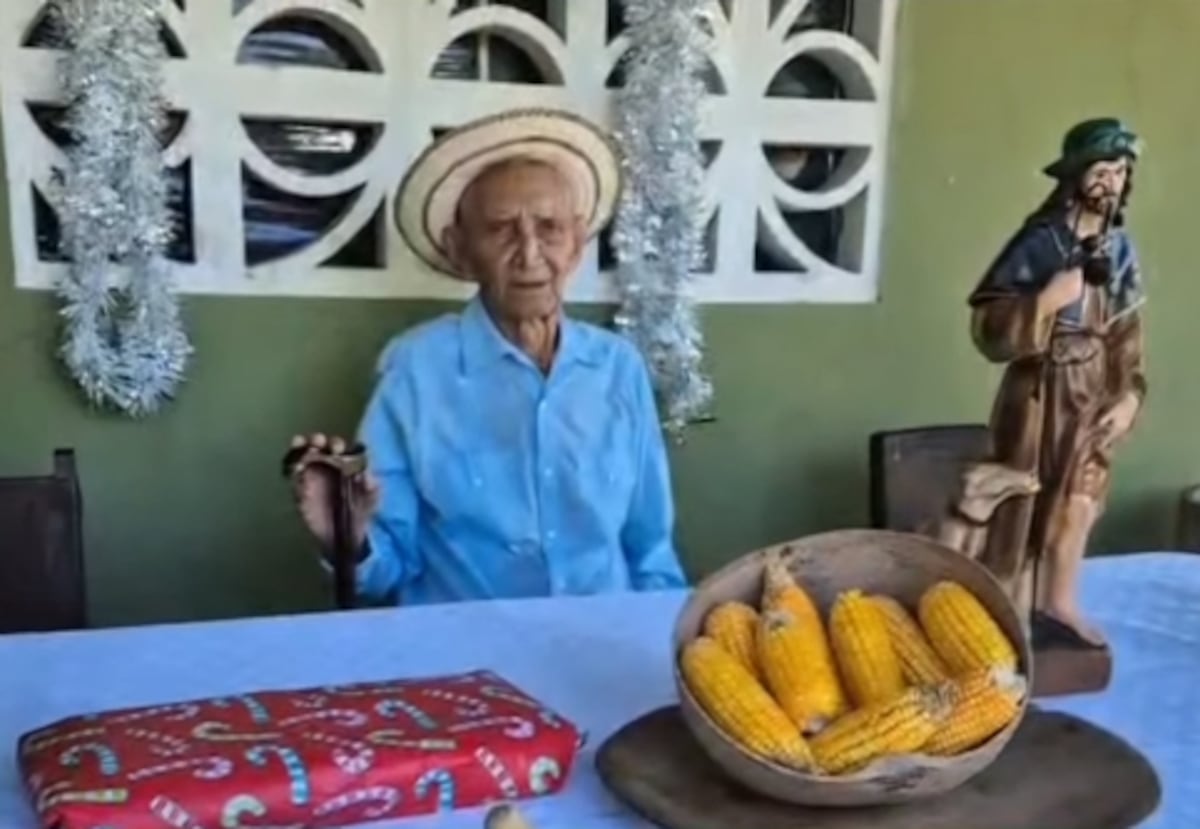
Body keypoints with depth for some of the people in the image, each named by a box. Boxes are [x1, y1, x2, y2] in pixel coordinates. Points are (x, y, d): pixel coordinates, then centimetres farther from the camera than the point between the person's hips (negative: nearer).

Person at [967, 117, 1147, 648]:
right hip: (1039, 393, -6)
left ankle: (1057, 605, 31)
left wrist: (1129, 396, -1)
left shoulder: (1119, 248, 3)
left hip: (1094, 397, 6)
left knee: (1079, 502, 15)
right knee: (1018, 503, 5)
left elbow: (1127, 335, 8)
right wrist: (1046, 302, -27)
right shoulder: (1039, 243, -15)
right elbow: (989, 329, -18)